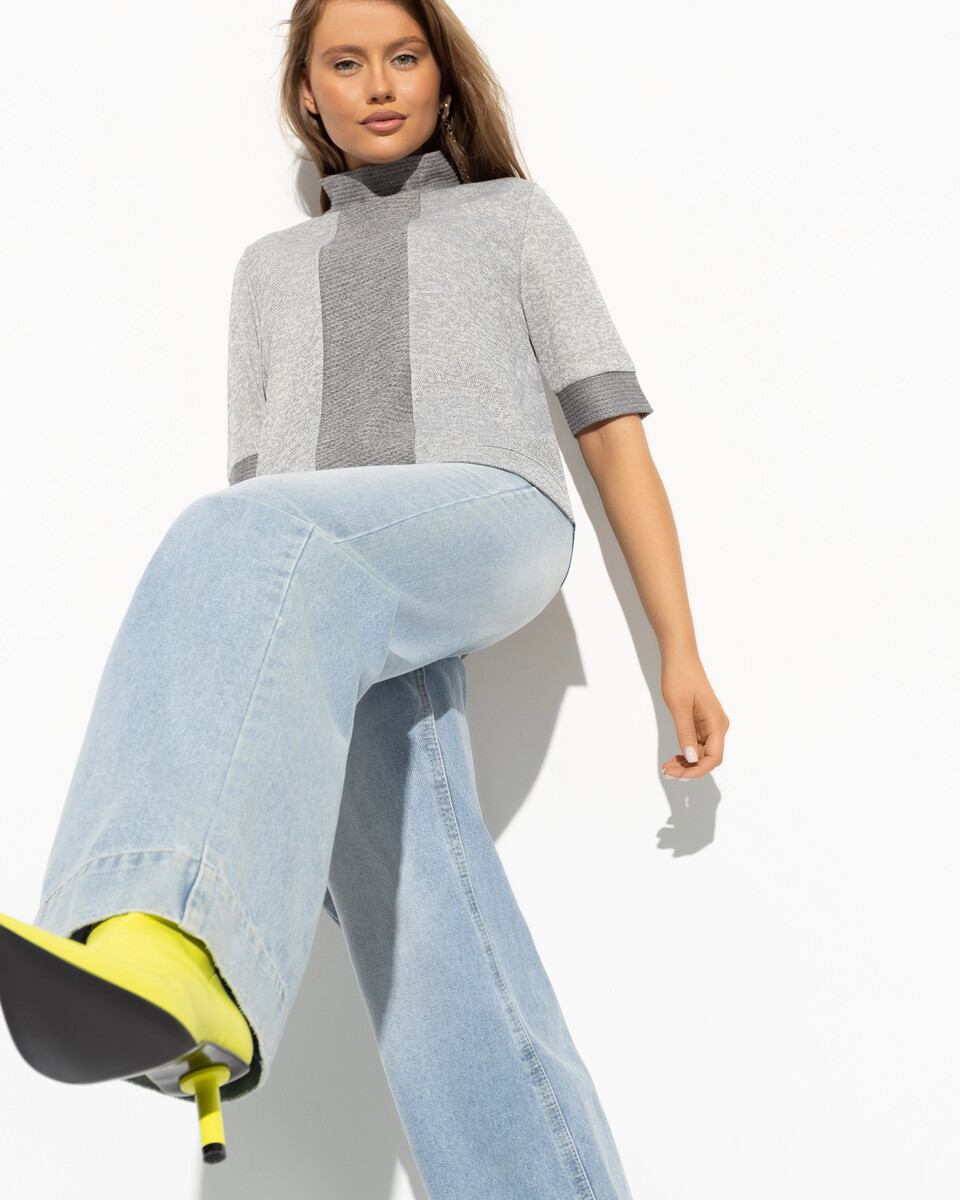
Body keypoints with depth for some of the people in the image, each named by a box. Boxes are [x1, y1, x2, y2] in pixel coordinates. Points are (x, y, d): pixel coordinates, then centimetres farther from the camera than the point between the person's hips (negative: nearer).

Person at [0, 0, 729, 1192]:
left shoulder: (516, 217, 26)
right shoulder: (270, 269, 35)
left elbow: (615, 434, 17)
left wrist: (681, 654, 7)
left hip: (487, 523, -3)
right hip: (338, 609, 4)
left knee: (246, 538, -37)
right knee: (417, 920, -18)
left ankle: (185, 958, -59)